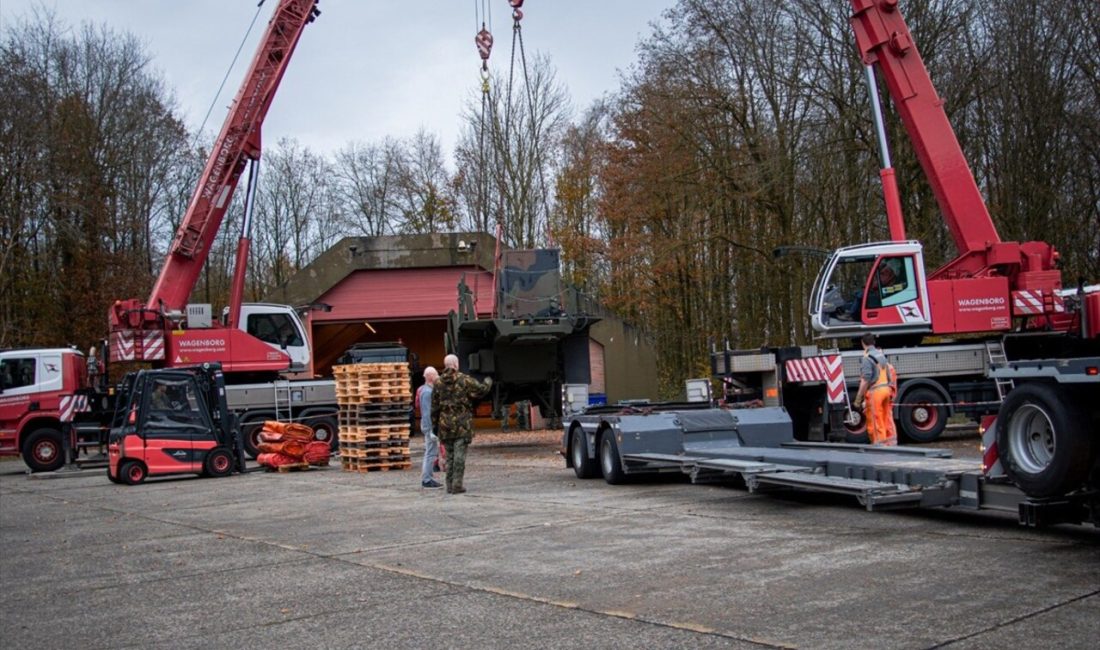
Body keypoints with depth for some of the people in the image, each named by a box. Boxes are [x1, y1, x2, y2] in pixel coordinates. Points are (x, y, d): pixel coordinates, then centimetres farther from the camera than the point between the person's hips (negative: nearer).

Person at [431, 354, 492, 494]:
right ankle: (457, 485, -5)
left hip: (445, 425, 4)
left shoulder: (438, 383, 3)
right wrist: (488, 382, 18)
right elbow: (481, 390, -4)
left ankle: (450, 485, 12)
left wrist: (434, 425, 11)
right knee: (459, 455, -2)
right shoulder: (464, 380, -6)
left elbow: (434, 407, 5)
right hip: (462, 424, -3)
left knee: (449, 456, 12)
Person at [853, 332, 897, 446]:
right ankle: (891, 443, 18)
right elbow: (890, 371, 20)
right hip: (886, 388, 8)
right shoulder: (881, 354, 11)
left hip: (875, 391, -8)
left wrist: (858, 398, -17)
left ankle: (880, 444, -1)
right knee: (887, 419, 14)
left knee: (875, 422, -1)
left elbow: (865, 380, -20)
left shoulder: (867, 358, -14)